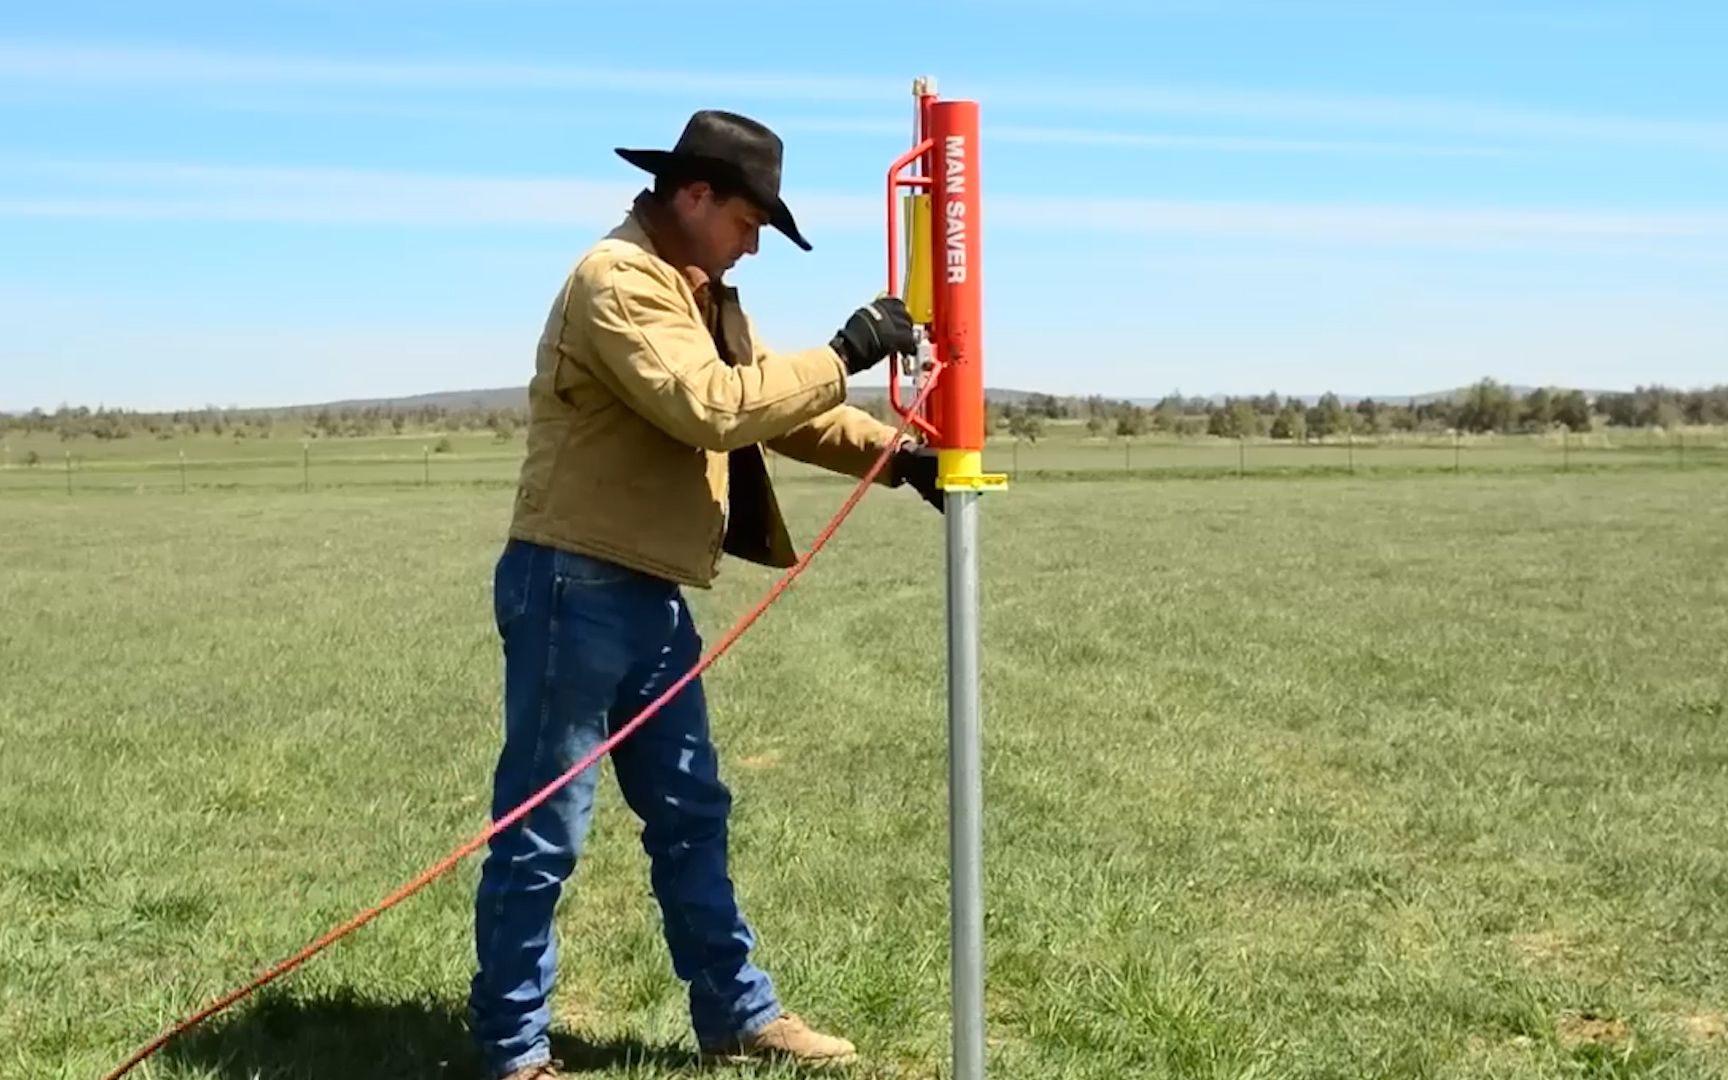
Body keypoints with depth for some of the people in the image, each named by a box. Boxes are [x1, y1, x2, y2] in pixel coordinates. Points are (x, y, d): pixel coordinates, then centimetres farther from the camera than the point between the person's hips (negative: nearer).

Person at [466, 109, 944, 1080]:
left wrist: (894, 454, 4)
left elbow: (776, 404, 16)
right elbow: (710, 408, -26)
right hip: (575, 589, -10)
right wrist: (842, 357, -20)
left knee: (692, 816, 16)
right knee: (544, 830, 0)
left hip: (653, 596, 10)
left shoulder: (704, 295, 17)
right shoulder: (618, 280, -15)